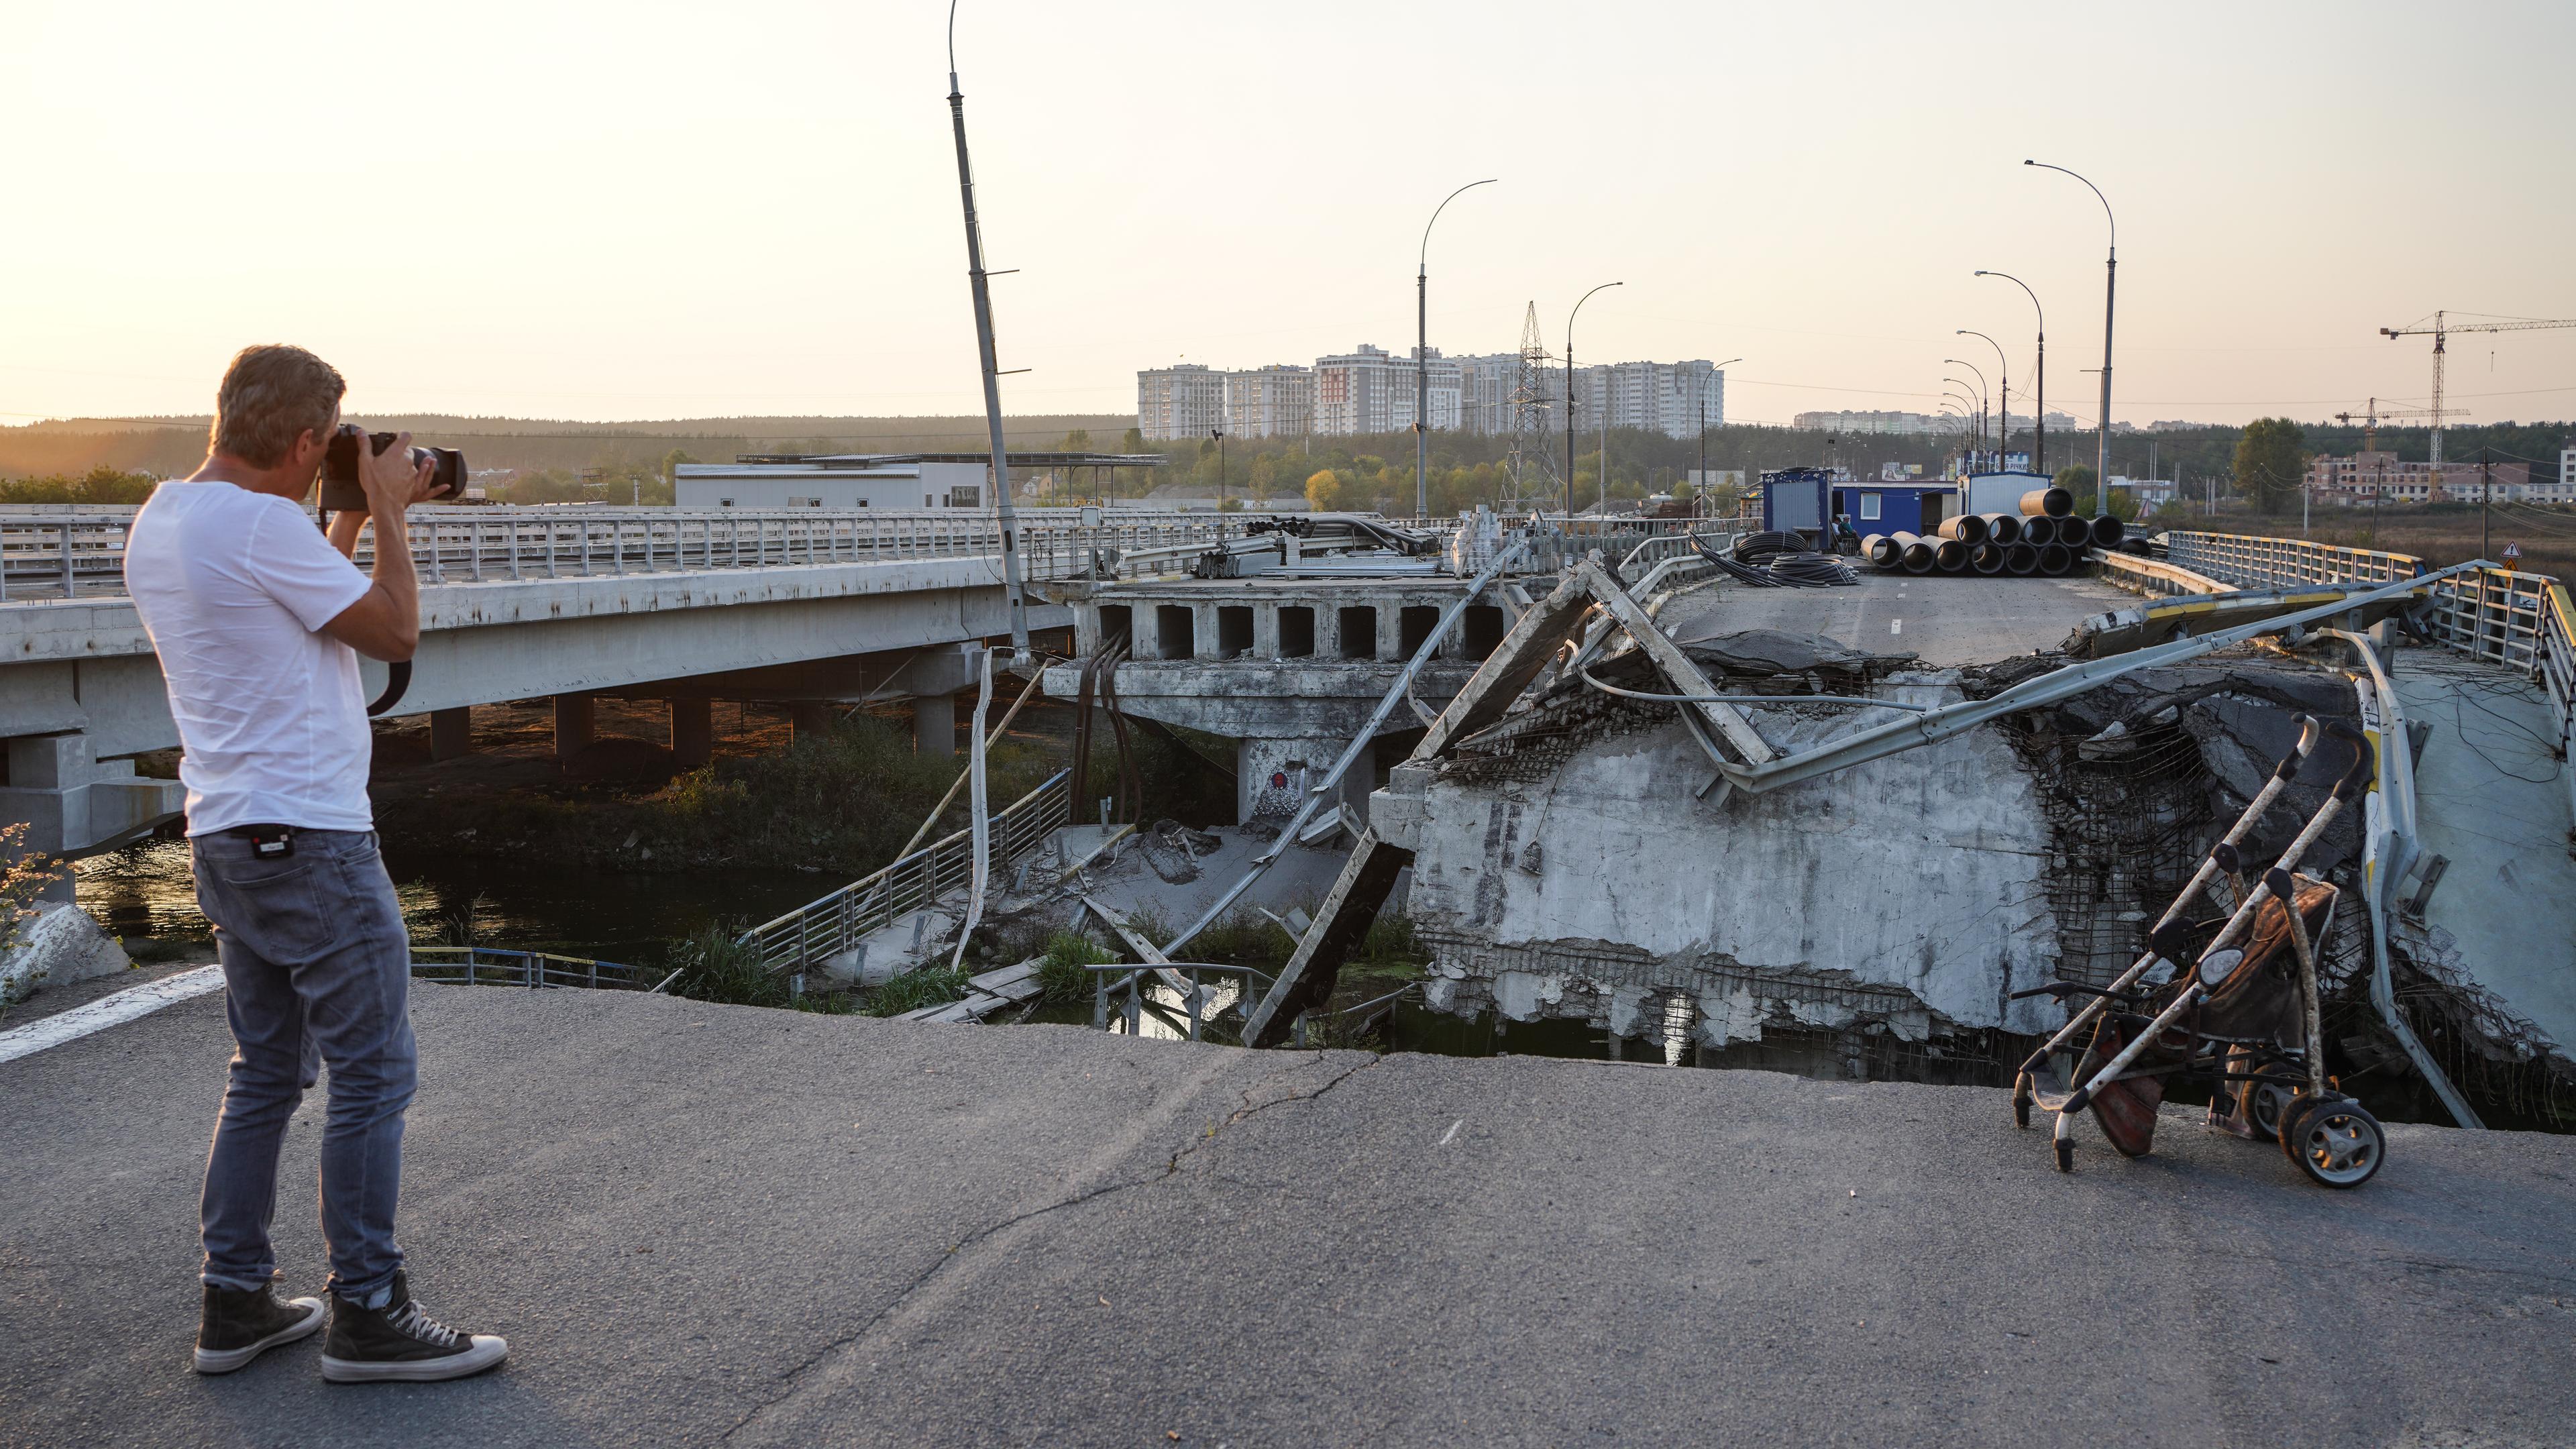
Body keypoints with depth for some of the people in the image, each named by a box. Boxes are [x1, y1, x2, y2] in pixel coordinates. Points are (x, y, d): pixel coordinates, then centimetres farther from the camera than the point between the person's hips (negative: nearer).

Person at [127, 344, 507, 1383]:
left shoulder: (157, 525, 12)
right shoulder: (262, 523, -18)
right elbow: (396, 632, -12)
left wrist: (358, 516, 22)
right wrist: (388, 511, -2)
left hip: (226, 836, 10)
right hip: (308, 837, -10)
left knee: (266, 1071, 17)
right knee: (372, 1074, -1)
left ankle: (235, 1301, 23)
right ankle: (368, 1316, 5)